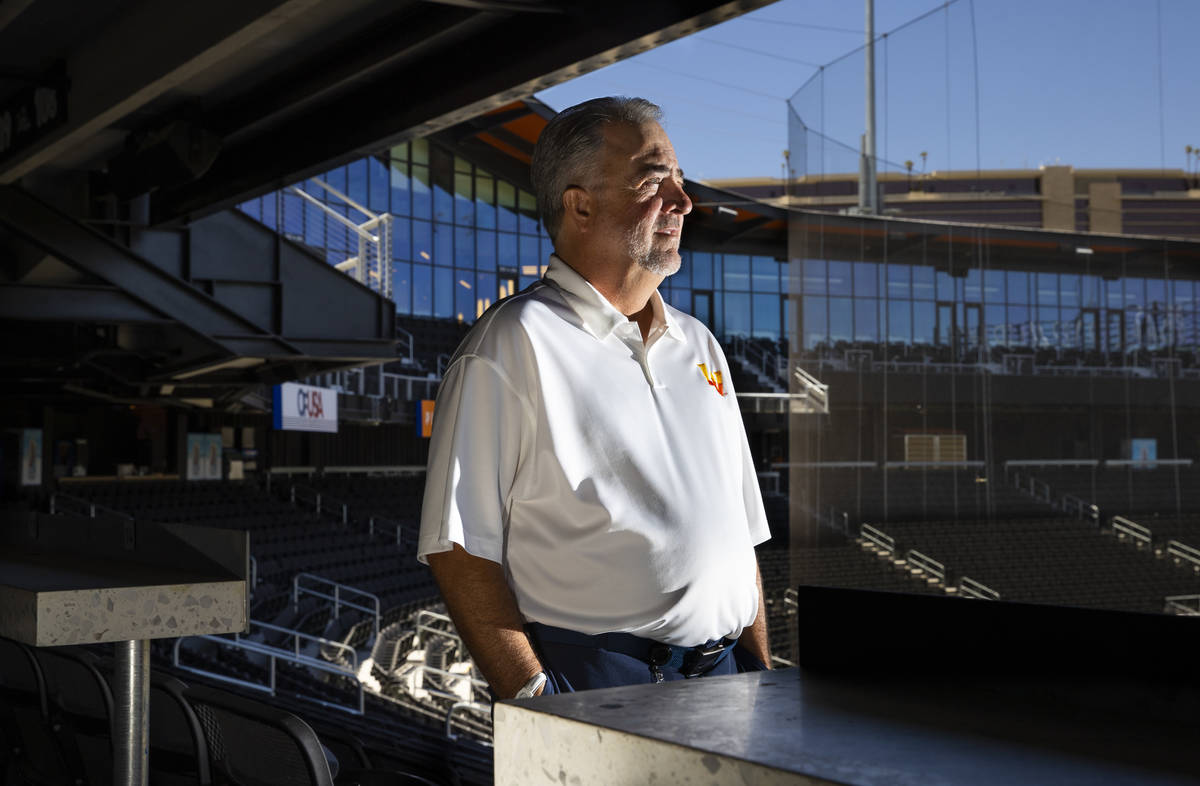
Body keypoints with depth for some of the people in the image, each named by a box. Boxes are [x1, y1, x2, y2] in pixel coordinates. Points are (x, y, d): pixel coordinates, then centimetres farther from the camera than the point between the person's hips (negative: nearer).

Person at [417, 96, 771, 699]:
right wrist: (534, 700, -17)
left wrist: (762, 677, 12)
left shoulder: (699, 344, 16)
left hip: (721, 674, 6)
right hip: (590, 683, -6)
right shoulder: (514, 344, -6)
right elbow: (458, 548, -11)